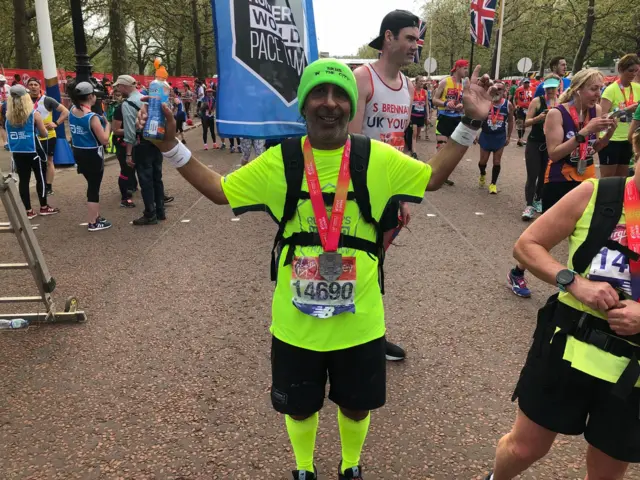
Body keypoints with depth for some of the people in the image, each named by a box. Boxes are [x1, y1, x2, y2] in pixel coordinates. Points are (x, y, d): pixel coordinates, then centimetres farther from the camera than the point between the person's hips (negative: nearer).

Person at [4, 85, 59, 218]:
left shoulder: (8, 115, 1)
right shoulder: (34, 114, -9)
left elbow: (7, 133, 13)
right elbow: (44, 133, -3)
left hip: (17, 152, 4)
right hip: (34, 151, -4)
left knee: (23, 180, 7)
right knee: (40, 178, 9)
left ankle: (28, 211, 12)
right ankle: (44, 207, 17)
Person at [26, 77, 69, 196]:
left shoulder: (47, 100, -9)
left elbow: (66, 112, -9)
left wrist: (56, 123, -16)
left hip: (48, 136, -4)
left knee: (48, 161, 6)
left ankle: (49, 187, 11)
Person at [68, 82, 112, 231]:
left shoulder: (72, 111, 1)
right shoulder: (92, 117, -22)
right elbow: (104, 140, -21)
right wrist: (107, 125, -6)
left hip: (78, 152, 8)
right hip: (92, 155, -8)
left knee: (92, 185, 22)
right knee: (94, 188, 3)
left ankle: (95, 216, 33)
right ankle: (93, 223, 11)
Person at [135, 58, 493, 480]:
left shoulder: (377, 158, -7)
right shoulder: (279, 161, -7)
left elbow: (433, 177, 6)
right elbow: (219, 191, 2)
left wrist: (470, 124, -3)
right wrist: (170, 144, -6)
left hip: (359, 320, 1)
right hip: (296, 322, 0)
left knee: (357, 405, 22)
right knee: (299, 407, 21)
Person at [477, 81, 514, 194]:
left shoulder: (508, 105, -8)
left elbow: (510, 121, 5)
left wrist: (508, 137, 5)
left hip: (500, 137, 0)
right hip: (486, 135, 0)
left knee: (497, 162, 2)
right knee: (483, 161, 9)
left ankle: (493, 184, 18)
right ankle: (483, 174, 42)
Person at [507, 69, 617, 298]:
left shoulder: (596, 111, 1)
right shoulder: (557, 113, -15)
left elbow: (594, 149, 11)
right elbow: (553, 153, -21)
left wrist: (608, 133, -7)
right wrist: (584, 131, -26)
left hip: (586, 180, 5)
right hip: (559, 182, -5)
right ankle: (516, 274, 22)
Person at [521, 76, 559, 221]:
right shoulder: (537, 101, -6)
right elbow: (526, 123, -8)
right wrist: (538, 118, -25)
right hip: (534, 143, -3)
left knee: (545, 175, 12)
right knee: (532, 176, -7)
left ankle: (538, 201, 29)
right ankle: (529, 206, -6)